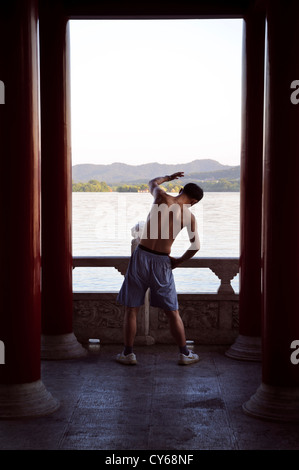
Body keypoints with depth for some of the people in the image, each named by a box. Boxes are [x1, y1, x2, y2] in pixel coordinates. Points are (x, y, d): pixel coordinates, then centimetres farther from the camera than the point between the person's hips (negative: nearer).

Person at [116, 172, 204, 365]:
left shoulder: (162, 197, -2)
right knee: (173, 312, 11)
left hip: (141, 256, 0)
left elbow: (152, 183, 21)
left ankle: (128, 353, 14)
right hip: (162, 262, 0)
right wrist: (180, 260, 12)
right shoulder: (189, 216, -2)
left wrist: (169, 177, 39)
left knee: (131, 309, 9)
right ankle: (185, 353, 19)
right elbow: (196, 246, -4)